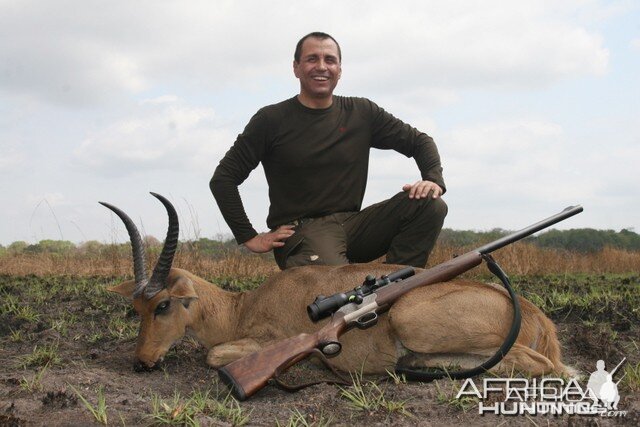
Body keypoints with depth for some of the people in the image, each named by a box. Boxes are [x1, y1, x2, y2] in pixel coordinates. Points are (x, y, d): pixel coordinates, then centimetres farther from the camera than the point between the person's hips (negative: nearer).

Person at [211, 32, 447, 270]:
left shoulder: (362, 113, 9)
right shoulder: (272, 120, 0)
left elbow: (420, 141, 16)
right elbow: (223, 178, 0)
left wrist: (434, 179, -5)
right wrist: (249, 237, -6)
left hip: (352, 224, 5)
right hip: (298, 230, -4)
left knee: (430, 205, -16)